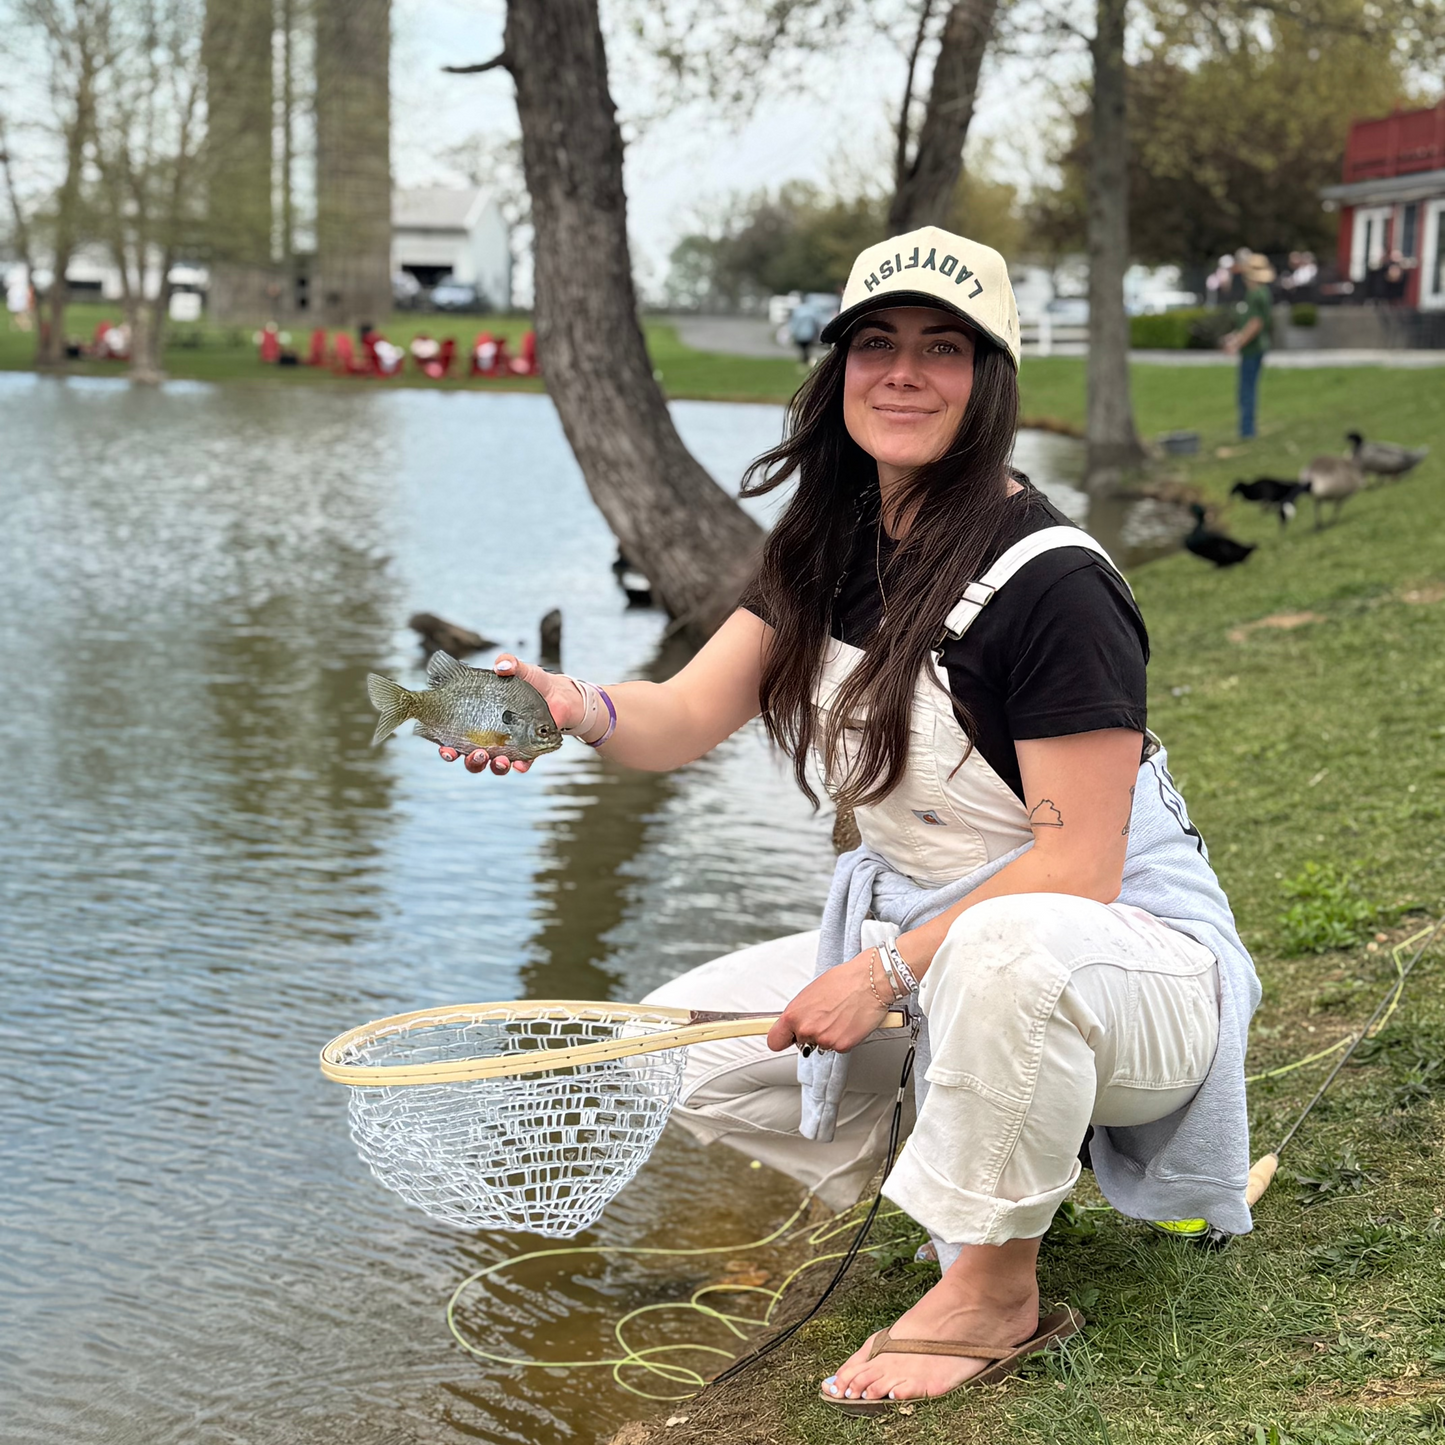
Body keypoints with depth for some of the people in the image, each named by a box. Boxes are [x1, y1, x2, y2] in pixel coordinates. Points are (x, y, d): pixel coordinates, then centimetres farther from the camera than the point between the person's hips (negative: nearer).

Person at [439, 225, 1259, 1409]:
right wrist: (578, 708, -28)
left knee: (999, 953, -42)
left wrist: (890, 973, -26)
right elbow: (689, 713, -7)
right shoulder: (834, 552, 1)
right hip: (920, 942, 8)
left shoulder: (1050, 582, -23)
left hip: (1128, 963, -8)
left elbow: (1075, 871, -23)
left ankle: (996, 1293, -15)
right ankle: (1005, 1176, 12)